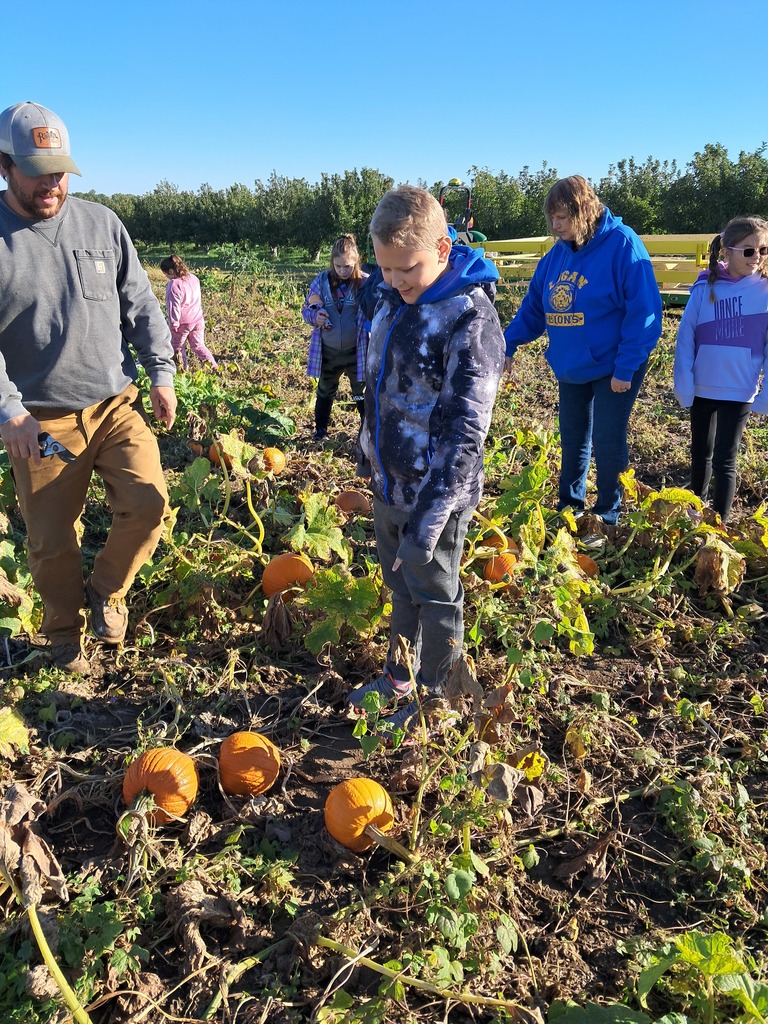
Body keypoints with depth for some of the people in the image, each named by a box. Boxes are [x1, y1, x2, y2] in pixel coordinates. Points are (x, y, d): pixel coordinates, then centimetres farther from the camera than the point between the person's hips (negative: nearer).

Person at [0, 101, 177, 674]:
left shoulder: (101, 224, 5)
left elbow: (141, 305, 10)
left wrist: (161, 372, 2)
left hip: (116, 406, 2)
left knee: (149, 504, -12)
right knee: (52, 541, 7)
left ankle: (107, 590, 18)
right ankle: (65, 635, 32)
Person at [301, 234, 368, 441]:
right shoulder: (322, 280, -6)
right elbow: (306, 309, 4)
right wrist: (315, 316, -20)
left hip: (356, 352, -3)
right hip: (327, 351, 3)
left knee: (362, 393, 12)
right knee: (325, 391, 20)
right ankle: (320, 429, 37)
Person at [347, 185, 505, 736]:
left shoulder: (470, 318, -21)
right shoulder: (395, 298, 3)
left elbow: (465, 430, -24)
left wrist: (429, 519, -27)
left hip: (433, 493, -7)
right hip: (388, 483, 7)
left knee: (436, 598, 11)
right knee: (402, 588, 23)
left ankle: (433, 698, 31)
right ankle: (398, 678, 42)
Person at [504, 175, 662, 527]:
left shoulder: (622, 244, -17)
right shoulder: (558, 253, 2)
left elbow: (644, 310, -20)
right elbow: (534, 306, 11)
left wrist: (625, 368, -22)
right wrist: (508, 344, 2)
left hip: (613, 369, -6)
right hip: (570, 367, 6)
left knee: (607, 444, 2)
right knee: (572, 441, 16)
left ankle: (607, 517, 19)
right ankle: (569, 507, 32)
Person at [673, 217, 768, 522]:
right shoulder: (705, 287, -4)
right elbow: (686, 336, -4)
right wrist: (683, 384, -9)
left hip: (739, 390, -2)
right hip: (701, 387, 2)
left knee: (724, 460, 1)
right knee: (700, 452, 19)